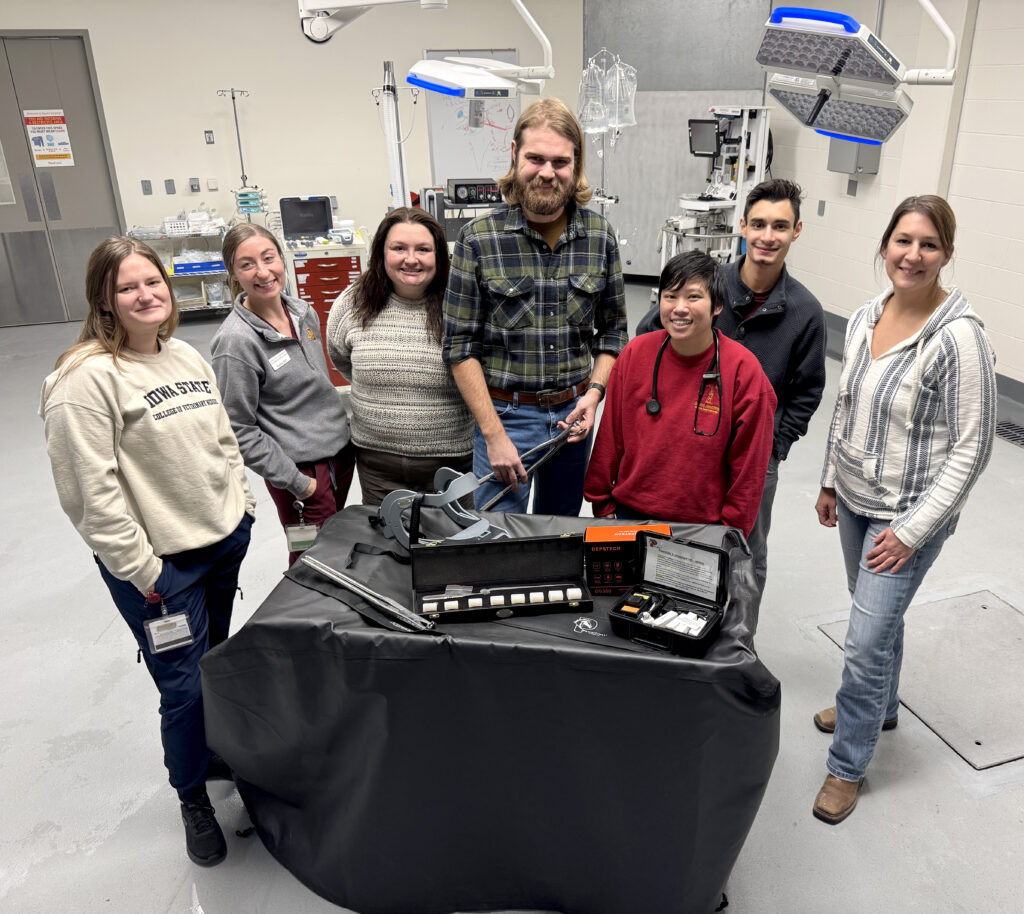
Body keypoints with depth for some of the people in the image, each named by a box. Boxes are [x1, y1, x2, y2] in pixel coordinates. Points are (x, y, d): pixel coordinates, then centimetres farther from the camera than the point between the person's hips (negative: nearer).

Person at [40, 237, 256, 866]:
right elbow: (91, 491, -19)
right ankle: (193, 797, 27)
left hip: (226, 539, 7)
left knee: (218, 663, 22)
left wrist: (243, 506, 12)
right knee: (186, 685, 2)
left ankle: (220, 755, 45)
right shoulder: (87, 378, -17)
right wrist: (140, 568, -17)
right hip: (161, 563, -7)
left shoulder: (187, 356, 8)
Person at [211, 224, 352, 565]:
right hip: (302, 470, -7)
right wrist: (296, 482, -15)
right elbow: (239, 432, -17)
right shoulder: (236, 341, -19)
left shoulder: (305, 313, 3)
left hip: (341, 451, 7)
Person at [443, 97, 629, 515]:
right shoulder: (479, 238, -10)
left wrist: (595, 391, -7)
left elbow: (612, 330, 10)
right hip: (505, 412, -3)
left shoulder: (600, 235, 1)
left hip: (573, 413, 4)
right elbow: (460, 345, -9)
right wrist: (494, 434, -14)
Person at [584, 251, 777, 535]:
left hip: (703, 523, -2)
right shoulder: (635, 354, -5)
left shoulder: (743, 370, -12)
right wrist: (602, 505, 6)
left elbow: (748, 465, -7)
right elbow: (609, 439, 3)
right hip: (629, 513, 2)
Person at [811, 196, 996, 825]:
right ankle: (880, 706, 48)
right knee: (878, 615, 24)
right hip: (855, 500, 7)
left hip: (908, 515, -6)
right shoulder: (865, 318, 1)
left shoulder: (958, 336, -20)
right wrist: (831, 482, 15)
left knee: (868, 641, -2)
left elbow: (971, 448, -17)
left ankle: (848, 765, 18)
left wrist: (912, 531, -17)